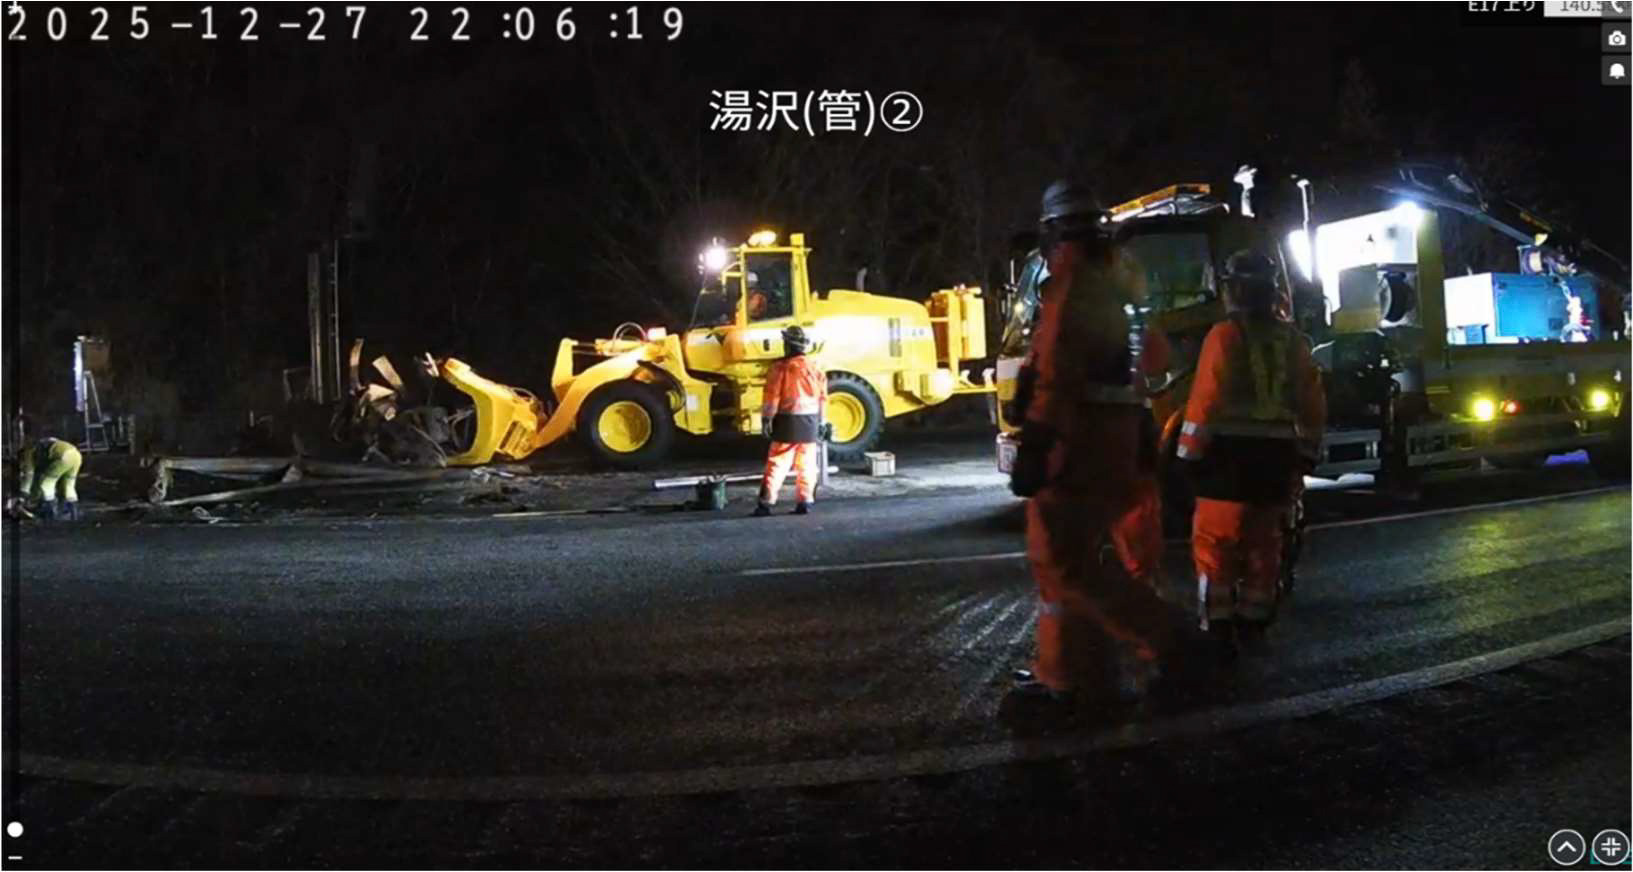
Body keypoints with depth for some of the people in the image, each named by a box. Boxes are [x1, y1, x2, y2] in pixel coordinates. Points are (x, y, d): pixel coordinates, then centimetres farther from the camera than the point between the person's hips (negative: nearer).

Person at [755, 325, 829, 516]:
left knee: (777, 464, -1)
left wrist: (766, 419, -5)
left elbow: (772, 397, -12)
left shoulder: (781, 368, -11)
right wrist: (822, 423, 17)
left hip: (788, 422, -4)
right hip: (810, 422, 4)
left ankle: (766, 502, -2)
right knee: (807, 465, 10)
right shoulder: (814, 368, 6)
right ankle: (805, 502, 10)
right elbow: (823, 398, 10)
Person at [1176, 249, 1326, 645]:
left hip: (1232, 452, -6)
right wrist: (1305, 453, 21)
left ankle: (1218, 624, -4)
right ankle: (1253, 621, 21)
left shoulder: (1225, 334, -9)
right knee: (1263, 542, 14)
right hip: (1277, 453, 6)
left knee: (1215, 540, 0)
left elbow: (1205, 399, -14)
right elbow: (1313, 404, 13)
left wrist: (1190, 453, -9)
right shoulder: (1292, 339, 11)